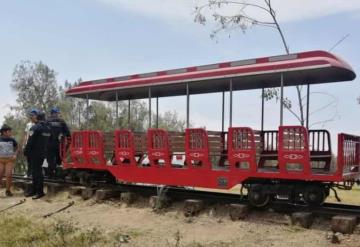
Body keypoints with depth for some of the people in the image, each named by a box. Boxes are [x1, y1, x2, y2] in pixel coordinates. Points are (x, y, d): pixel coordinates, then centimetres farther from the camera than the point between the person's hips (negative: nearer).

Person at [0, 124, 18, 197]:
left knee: (9, 175, -9)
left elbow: (16, 148, 14)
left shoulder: (12, 140, 0)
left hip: (10, 160, 0)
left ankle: (8, 190, 8)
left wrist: (15, 155, -2)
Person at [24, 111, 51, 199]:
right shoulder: (47, 128, 11)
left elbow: (30, 142, -15)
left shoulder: (35, 128, -13)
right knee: (37, 171, 14)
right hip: (43, 153, 8)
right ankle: (34, 190, 21)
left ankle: (40, 192, -3)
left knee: (37, 172, -4)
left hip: (35, 153, -8)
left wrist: (26, 151, -8)